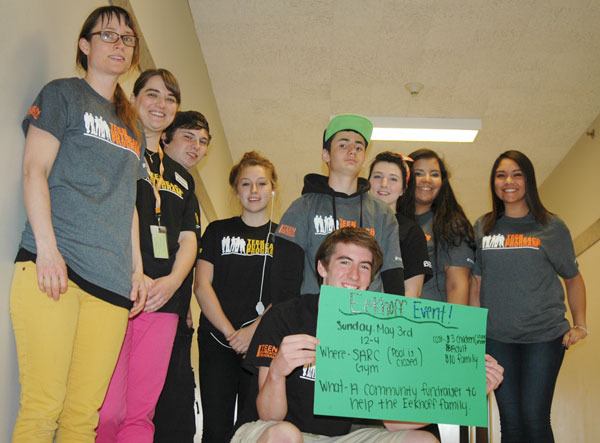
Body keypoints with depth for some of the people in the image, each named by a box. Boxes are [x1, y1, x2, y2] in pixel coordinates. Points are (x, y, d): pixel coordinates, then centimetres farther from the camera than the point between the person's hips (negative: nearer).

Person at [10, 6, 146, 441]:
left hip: (112, 283, 5)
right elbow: (34, 171, -1)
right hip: (55, 267, -5)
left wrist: (137, 269, 14)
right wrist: (47, 249, -13)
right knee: (42, 408, -11)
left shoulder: (132, 128, 26)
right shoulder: (63, 94, 10)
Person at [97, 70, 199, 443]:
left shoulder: (182, 177, 23)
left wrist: (171, 281, -4)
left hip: (163, 303, 5)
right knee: (106, 411, -11)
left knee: (141, 413, 5)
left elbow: (188, 239, 17)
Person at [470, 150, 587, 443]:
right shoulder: (483, 228, 7)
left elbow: (573, 278, 10)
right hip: (497, 338, 2)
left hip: (545, 336, -2)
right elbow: (476, 283, 8)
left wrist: (579, 325, 1)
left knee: (535, 419, -5)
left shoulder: (552, 227, 2)